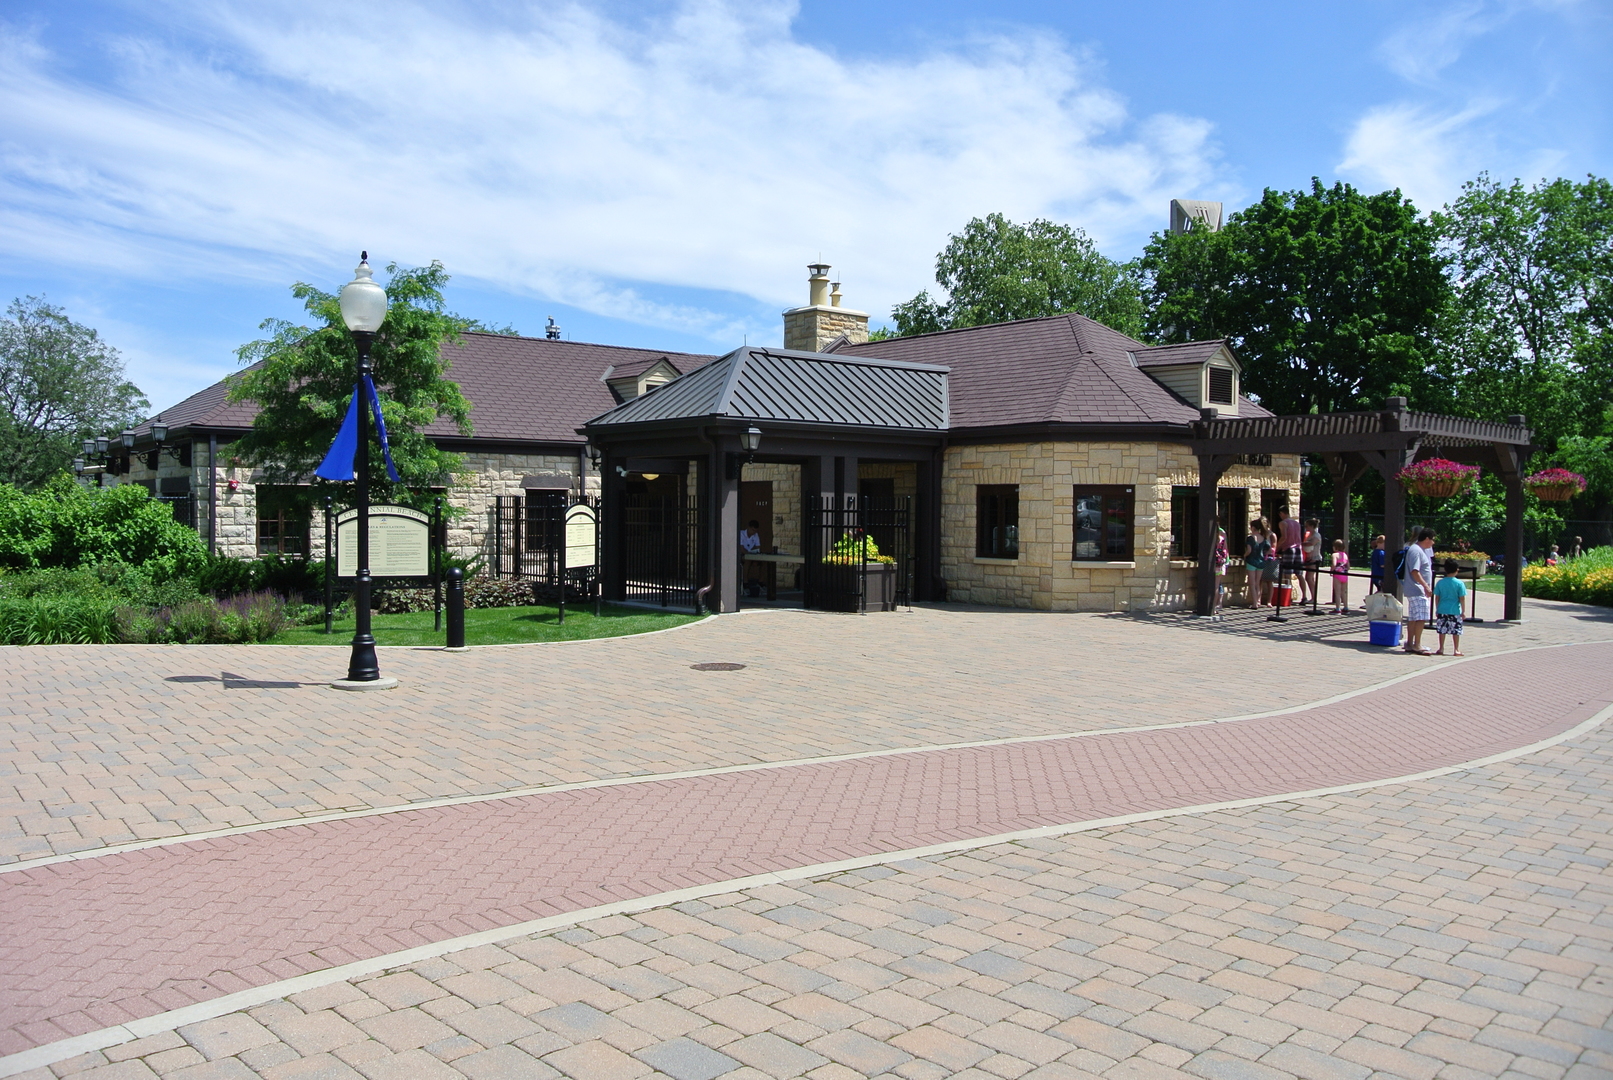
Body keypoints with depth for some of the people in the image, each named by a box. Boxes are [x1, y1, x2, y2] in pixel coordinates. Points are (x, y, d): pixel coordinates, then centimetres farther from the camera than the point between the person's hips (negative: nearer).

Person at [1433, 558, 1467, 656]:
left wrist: (1437, 609, 13)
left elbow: (1437, 597, 3)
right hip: (1455, 611, -2)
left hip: (1442, 610, 2)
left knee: (1442, 630, 9)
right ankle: (1456, 650, 10)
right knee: (1456, 631, 7)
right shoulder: (1459, 583, -8)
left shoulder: (1440, 582, -1)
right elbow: (1462, 599, -6)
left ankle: (1441, 649, 13)